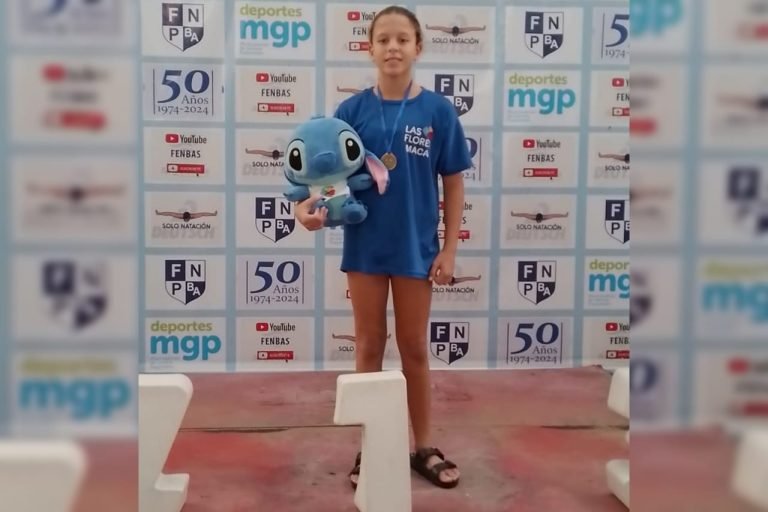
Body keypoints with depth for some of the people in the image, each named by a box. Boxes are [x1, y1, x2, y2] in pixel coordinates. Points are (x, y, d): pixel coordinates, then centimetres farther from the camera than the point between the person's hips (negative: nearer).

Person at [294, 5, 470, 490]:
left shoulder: (438, 110, -5)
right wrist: (308, 205, -24)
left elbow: (453, 184, -1)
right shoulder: (352, 110, -3)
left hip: (416, 247, 0)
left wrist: (450, 249, -4)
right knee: (369, 347, 11)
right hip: (366, 245, 1)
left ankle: (424, 447, 27)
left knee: (415, 348, 12)